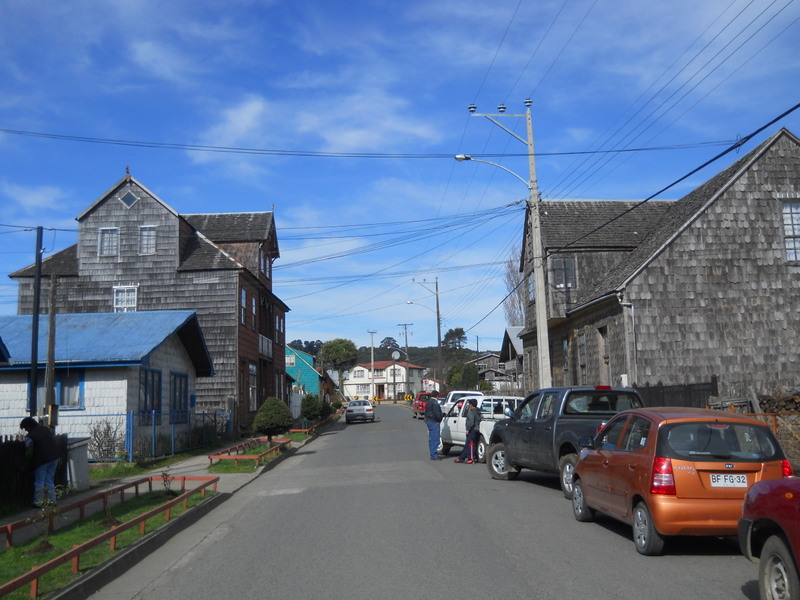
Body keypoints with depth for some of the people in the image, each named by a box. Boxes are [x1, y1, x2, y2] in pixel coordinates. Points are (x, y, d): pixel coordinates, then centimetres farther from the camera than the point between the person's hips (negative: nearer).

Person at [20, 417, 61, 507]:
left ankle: (38, 502, 11)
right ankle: (51, 500, 19)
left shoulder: (29, 436, -10)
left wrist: (27, 462, 7)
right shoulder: (46, 429, 9)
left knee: (39, 481, 7)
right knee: (50, 480, 16)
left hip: (42, 459, -6)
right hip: (54, 457, 6)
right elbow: (54, 440, 16)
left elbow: (29, 453, -10)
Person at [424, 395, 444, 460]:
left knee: (431, 440, 14)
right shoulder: (435, 403, -16)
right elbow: (436, 413, -21)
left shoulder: (428, 402, 16)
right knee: (435, 440, -7)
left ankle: (433, 454, 21)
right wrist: (441, 417, -6)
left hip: (428, 421, 10)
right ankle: (434, 455, -8)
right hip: (434, 422, -10)